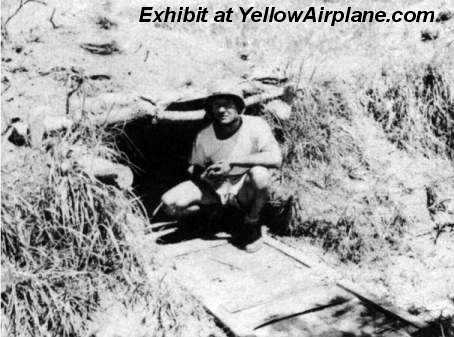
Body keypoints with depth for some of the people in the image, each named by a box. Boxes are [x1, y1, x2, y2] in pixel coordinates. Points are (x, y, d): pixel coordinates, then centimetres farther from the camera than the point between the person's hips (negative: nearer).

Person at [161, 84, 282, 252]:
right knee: (169, 202, -18)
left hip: (244, 189, -2)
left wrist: (231, 162, -35)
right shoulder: (204, 137, -12)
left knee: (259, 173, -38)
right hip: (215, 188, 3)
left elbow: (275, 159, -35)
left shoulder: (256, 125, -21)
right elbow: (194, 169, 3)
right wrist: (204, 175, -23)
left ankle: (252, 223, -8)